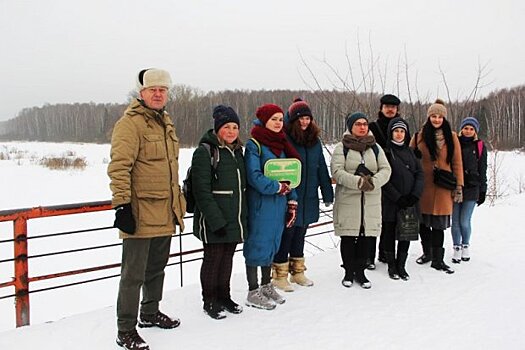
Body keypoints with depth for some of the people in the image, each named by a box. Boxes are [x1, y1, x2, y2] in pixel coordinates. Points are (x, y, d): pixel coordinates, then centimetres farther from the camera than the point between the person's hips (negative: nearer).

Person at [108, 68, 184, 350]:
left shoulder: (166, 122, 16)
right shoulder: (130, 123, -12)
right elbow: (119, 167, -20)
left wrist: (178, 202, 24)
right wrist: (122, 204, -25)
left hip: (164, 213, 9)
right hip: (140, 214, -9)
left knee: (157, 267, 21)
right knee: (134, 274, -1)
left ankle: (150, 313, 38)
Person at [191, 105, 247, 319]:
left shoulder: (237, 151, 13)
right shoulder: (205, 151, -11)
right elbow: (202, 191, -17)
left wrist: (244, 216, 13)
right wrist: (216, 220, -20)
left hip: (235, 220, 7)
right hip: (213, 222, -7)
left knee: (227, 259, 15)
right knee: (212, 259, 5)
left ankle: (224, 297, 30)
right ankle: (210, 302, 20)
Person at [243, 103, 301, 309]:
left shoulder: (281, 144, 14)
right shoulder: (254, 145, -9)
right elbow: (254, 177, -18)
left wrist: (292, 202, 10)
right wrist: (279, 187, -11)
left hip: (279, 204, 7)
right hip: (260, 204, -7)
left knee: (273, 244, 15)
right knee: (258, 245, -1)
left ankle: (266, 286, 29)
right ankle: (253, 293, 9)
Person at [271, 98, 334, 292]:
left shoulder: (314, 140, 9)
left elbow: (322, 168, 13)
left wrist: (327, 194, 13)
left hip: (308, 199, 6)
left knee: (299, 235, 18)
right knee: (285, 235, 1)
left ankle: (297, 272, 32)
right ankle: (280, 275, 15)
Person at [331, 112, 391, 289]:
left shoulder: (375, 147, 13)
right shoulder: (342, 147, 1)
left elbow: (385, 169, 4)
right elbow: (337, 171, -11)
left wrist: (373, 181, -16)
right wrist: (358, 181, -23)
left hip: (371, 201, 3)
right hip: (347, 200, -3)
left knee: (365, 237, 7)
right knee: (348, 238, 4)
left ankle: (360, 271, 21)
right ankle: (349, 272, 19)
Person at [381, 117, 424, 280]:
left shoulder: (410, 152, 12)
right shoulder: (385, 152, -4)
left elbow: (420, 174, 6)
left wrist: (415, 195, -8)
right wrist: (397, 198, -15)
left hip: (410, 202, 4)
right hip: (390, 203, -4)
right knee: (390, 233, 5)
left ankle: (401, 265, 20)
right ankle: (391, 266, 19)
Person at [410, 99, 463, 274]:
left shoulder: (451, 137, 5)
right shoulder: (419, 136, 4)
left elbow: (457, 163, 5)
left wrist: (459, 187, 1)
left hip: (442, 187, -1)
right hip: (423, 187, 1)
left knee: (438, 224, 0)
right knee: (423, 222, 7)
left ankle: (437, 260, 12)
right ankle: (427, 252, 28)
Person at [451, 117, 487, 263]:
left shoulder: (480, 146, 7)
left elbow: (482, 170, 10)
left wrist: (483, 190, 7)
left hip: (471, 189, -1)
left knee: (465, 221, -3)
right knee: (456, 221, 3)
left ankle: (465, 246, 19)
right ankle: (457, 248, 17)